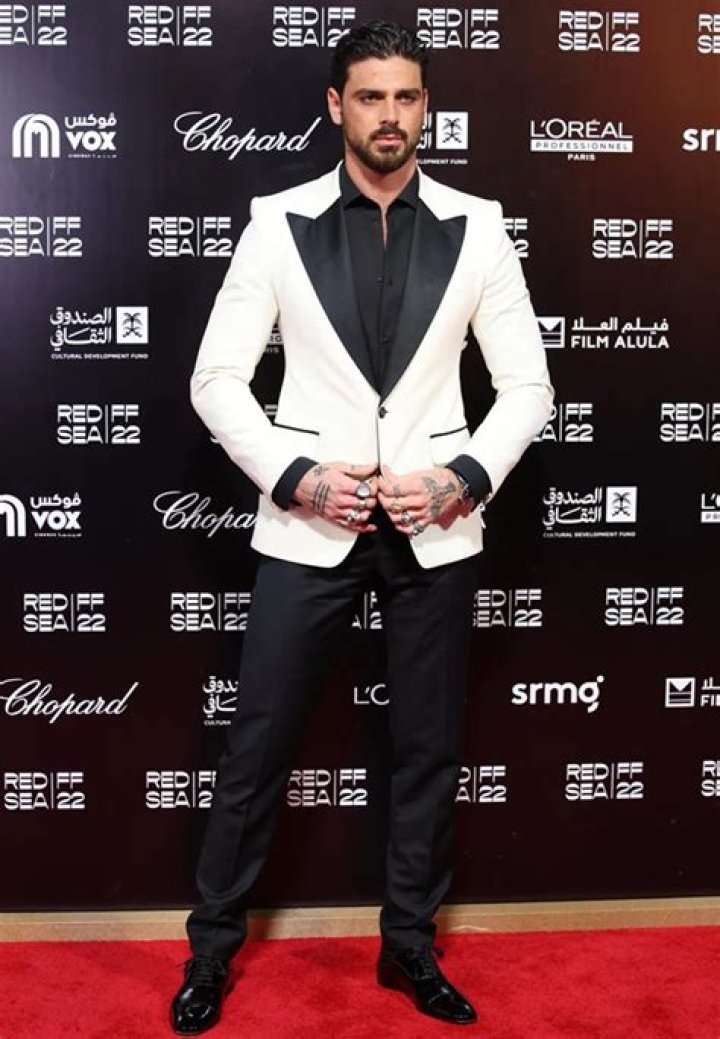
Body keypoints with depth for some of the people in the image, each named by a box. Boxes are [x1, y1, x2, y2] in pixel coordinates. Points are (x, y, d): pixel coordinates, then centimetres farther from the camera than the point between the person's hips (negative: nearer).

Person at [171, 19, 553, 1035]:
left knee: (429, 750, 11)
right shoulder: (278, 224, 0)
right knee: (257, 746, 6)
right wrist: (296, 476, -13)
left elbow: (528, 384, 4)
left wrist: (462, 477, -10)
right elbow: (218, 377, -1)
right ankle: (212, 948, 26)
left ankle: (409, 947, 31)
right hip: (309, 525, -1)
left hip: (435, 529, 2)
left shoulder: (475, 229, 2)